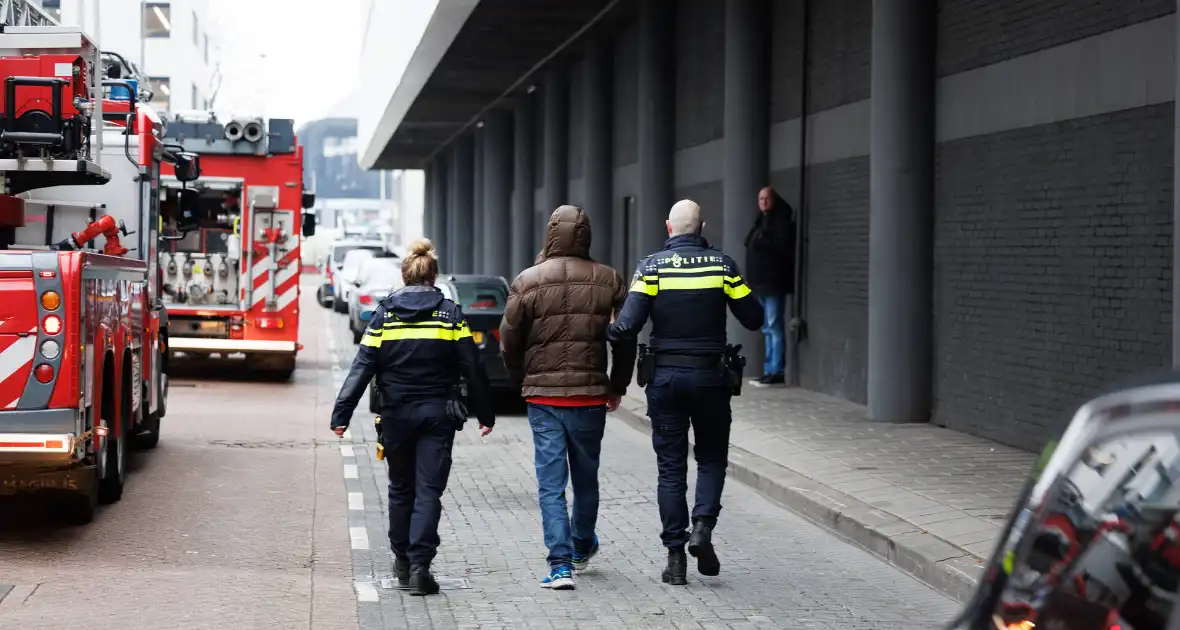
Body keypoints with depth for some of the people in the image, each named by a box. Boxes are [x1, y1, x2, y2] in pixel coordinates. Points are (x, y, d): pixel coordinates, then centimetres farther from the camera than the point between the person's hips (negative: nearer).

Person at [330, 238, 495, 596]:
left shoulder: (384, 315, -1)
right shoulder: (450, 315, -1)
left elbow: (362, 367, -6)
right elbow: (472, 368, 0)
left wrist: (341, 414, -6)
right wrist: (484, 414, 9)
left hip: (396, 415, 1)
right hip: (438, 414, -1)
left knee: (400, 489, 17)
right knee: (429, 490, -1)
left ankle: (402, 561, 25)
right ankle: (419, 566, -12)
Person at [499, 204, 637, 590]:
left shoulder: (527, 282, -5)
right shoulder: (608, 281, -1)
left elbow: (509, 342, 0)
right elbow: (625, 340, 2)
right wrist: (617, 387, 15)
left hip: (543, 397, -1)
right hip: (590, 395, 2)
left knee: (551, 482, 1)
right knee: (586, 477, 18)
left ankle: (560, 564, -8)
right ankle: (582, 548, 37)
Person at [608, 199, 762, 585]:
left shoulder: (652, 267, -5)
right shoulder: (722, 265, -3)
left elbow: (627, 326, -13)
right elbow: (753, 318, 0)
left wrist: (610, 330, 8)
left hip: (665, 376, 0)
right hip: (710, 376, 0)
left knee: (670, 466, 7)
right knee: (712, 457, 15)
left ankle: (675, 553, 5)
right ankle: (703, 526, -8)